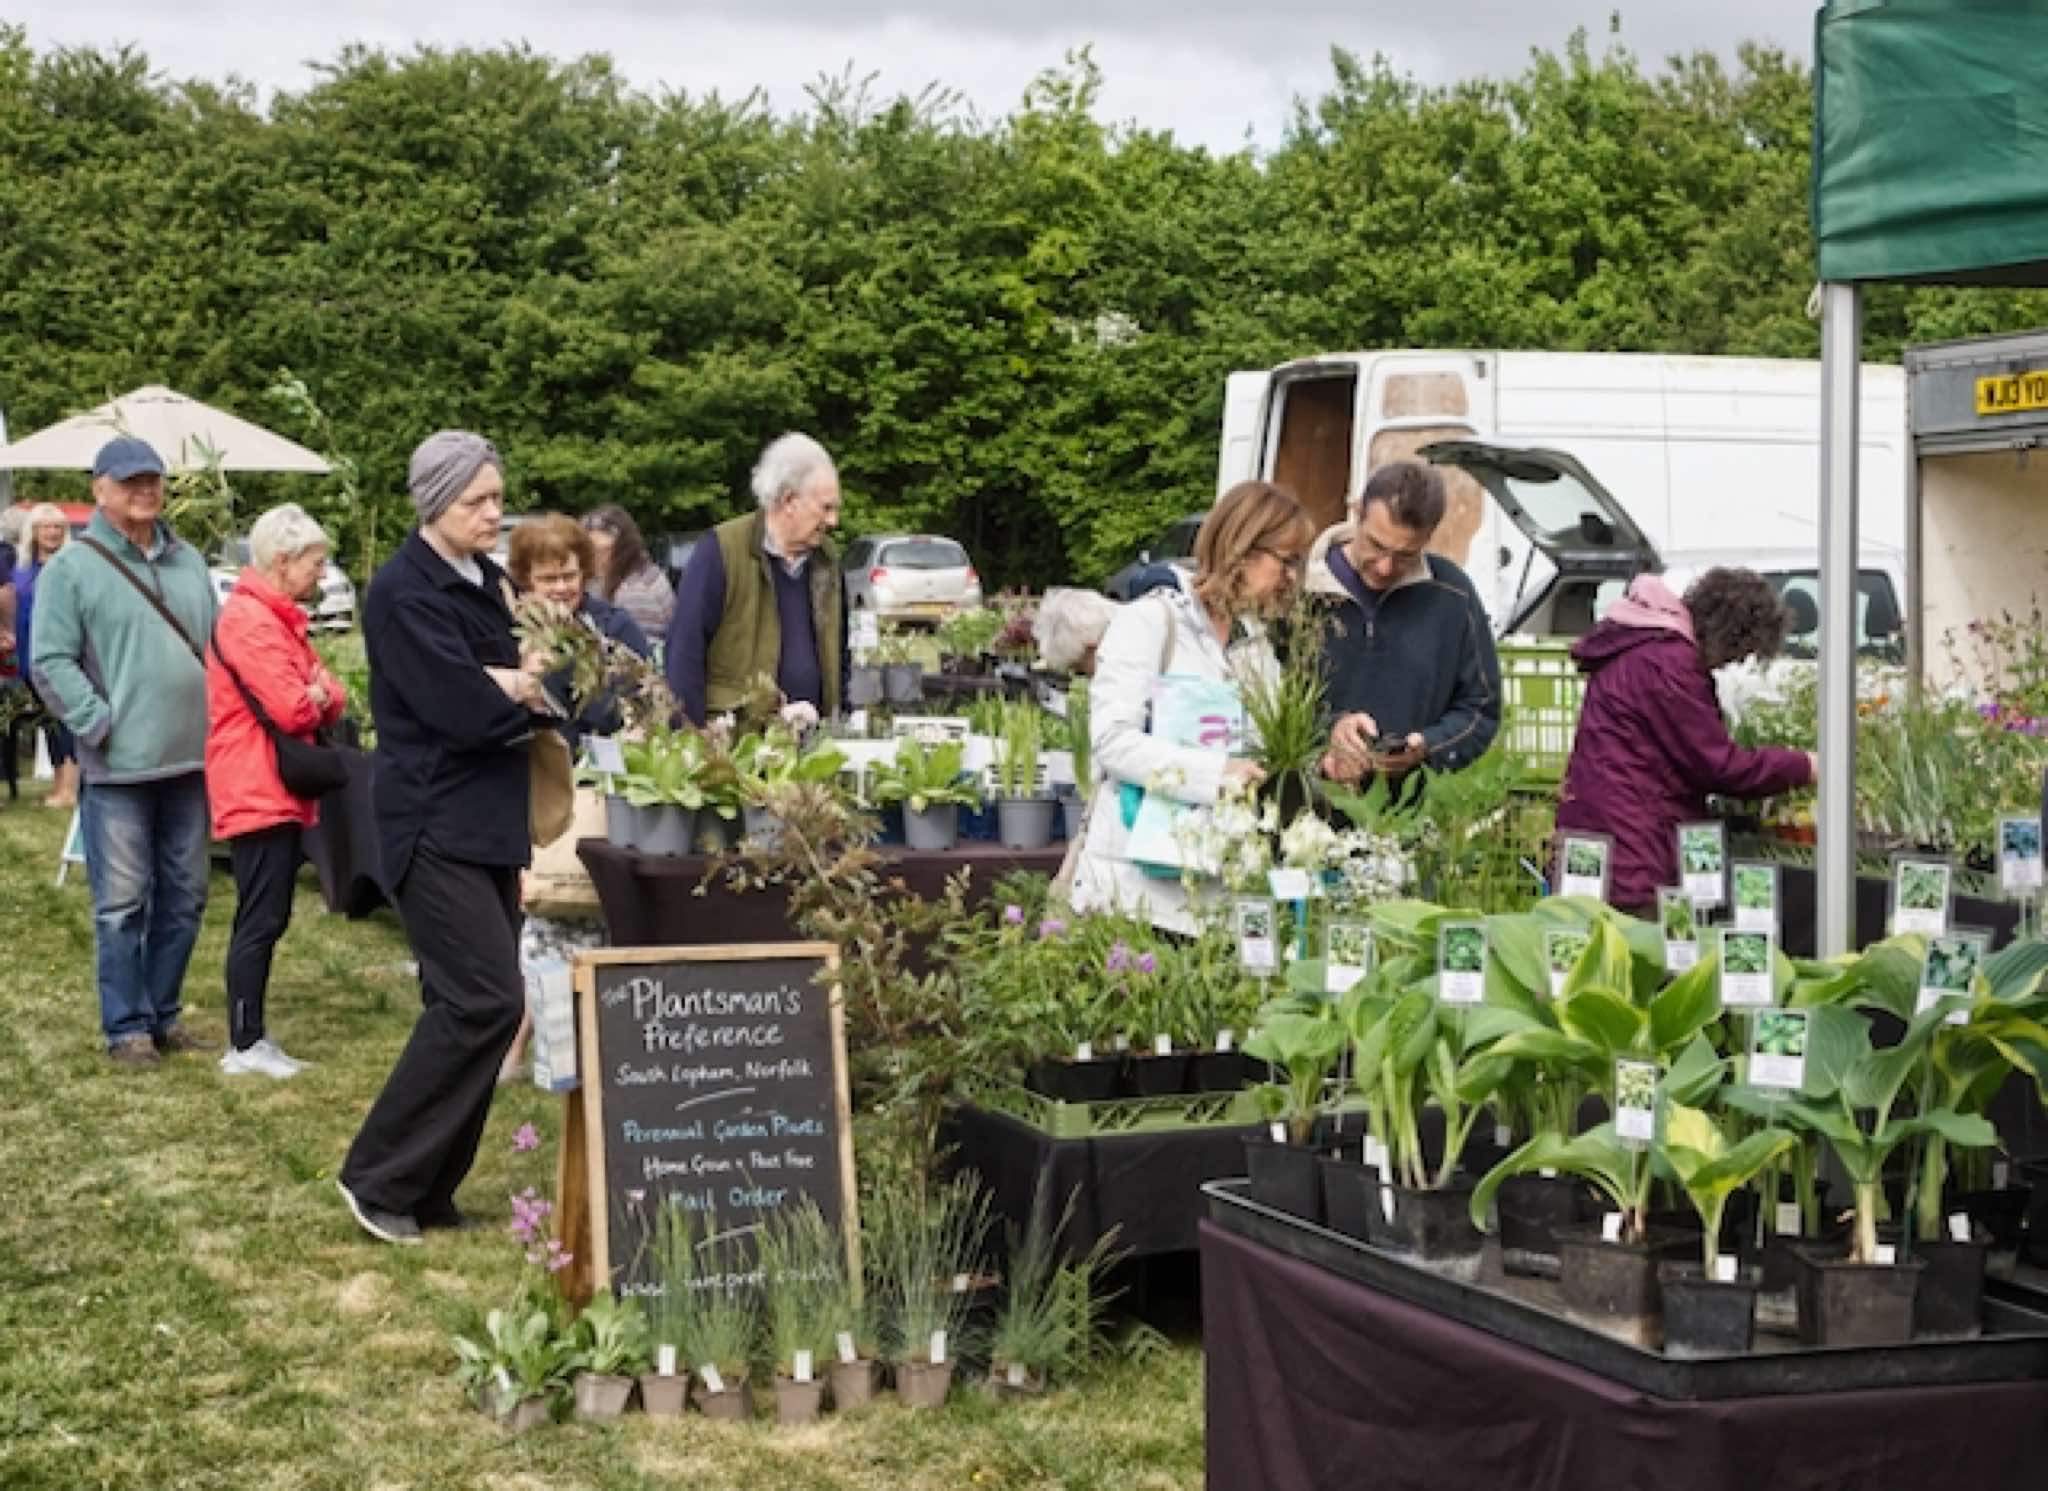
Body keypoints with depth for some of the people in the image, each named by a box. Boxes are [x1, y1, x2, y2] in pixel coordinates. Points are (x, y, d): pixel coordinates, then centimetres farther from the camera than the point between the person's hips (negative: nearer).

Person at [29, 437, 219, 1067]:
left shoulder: (189, 561, 13)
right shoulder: (72, 567, -5)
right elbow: (50, 664, -9)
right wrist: (101, 726, -15)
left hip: (190, 759, 6)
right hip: (119, 767, -6)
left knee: (184, 896, 11)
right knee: (122, 903, -1)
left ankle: (164, 1013, 24)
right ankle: (127, 1028, 8)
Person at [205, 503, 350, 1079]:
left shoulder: (276, 617, 17)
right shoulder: (251, 621, -17)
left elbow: (326, 699, 14)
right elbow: (293, 709, -23)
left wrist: (322, 695, -9)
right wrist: (319, 698, -1)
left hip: (278, 791, 10)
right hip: (258, 791, -10)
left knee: (266, 919, 12)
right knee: (261, 920, -7)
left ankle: (252, 1036, 18)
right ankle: (244, 1046, -3)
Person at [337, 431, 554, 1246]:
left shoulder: (481, 582, 14)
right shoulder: (403, 592, -14)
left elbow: (505, 684, 14)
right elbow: (466, 710, -21)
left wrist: (507, 686, -5)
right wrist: (523, 691, -4)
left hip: (486, 820, 9)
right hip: (433, 826, -9)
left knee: (473, 1003, 8)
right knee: (485, 1000, -14)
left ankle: (429, 1187, 16)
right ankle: (379, 1176, -3)